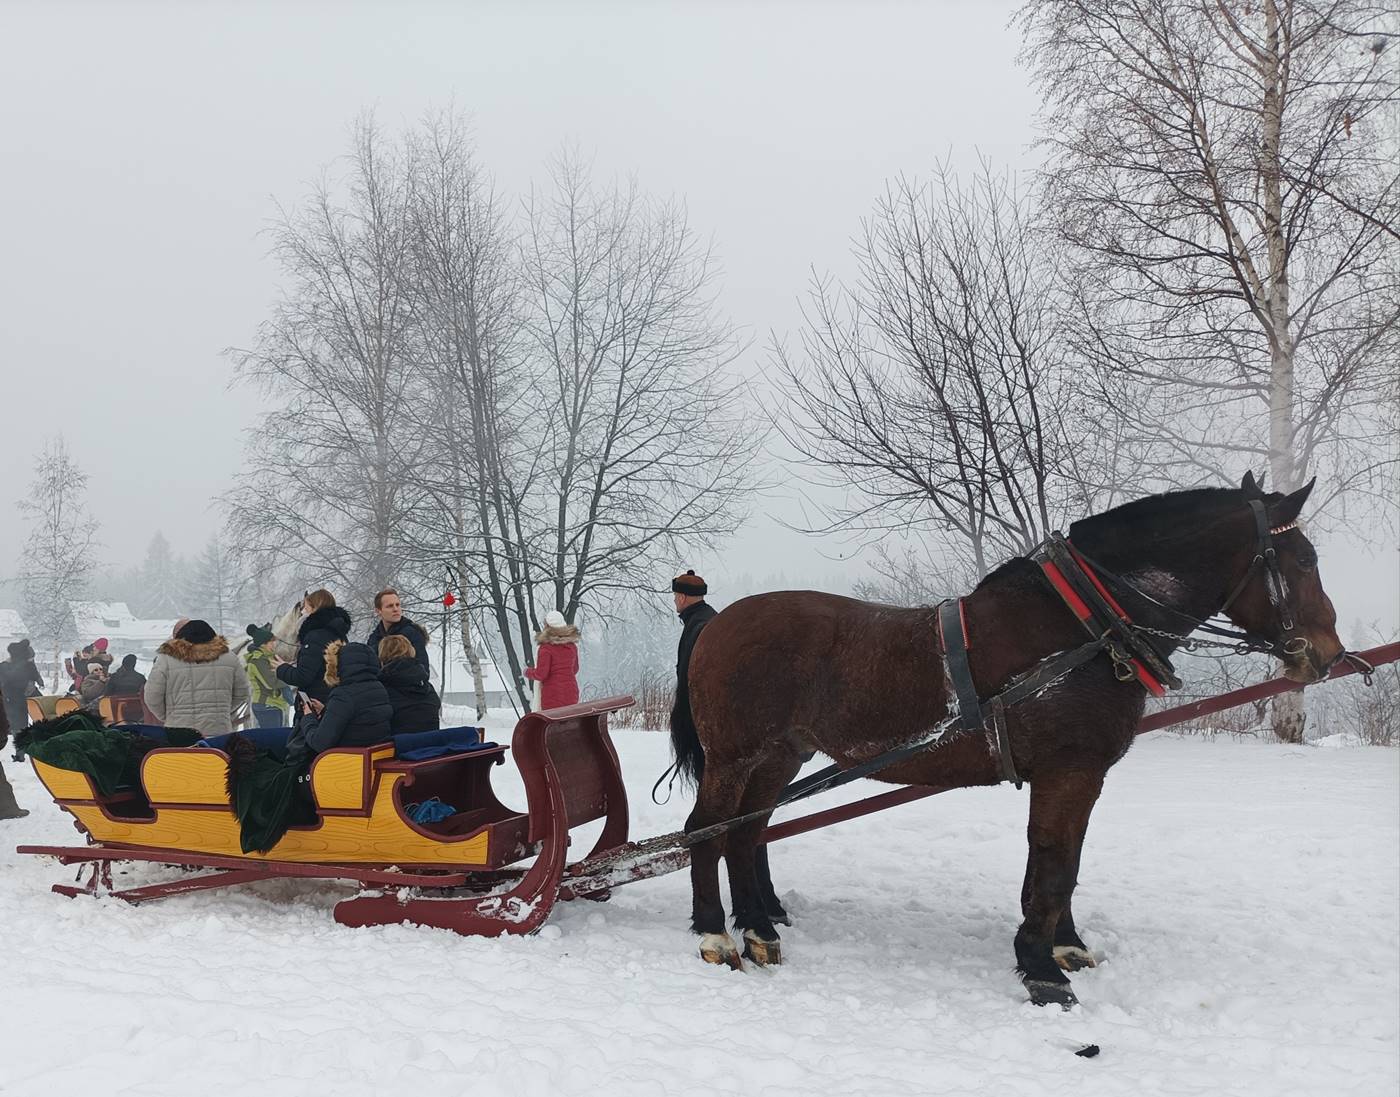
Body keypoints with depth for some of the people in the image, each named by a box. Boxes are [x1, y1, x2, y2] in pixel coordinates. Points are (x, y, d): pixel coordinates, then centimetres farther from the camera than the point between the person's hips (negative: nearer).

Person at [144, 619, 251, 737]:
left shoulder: (166, 660, 0)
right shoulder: (229, 657, 7)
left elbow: (152, 699, 0)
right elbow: (242, 694, 13)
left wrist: (167, 718, 17)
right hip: (220, 733, 2)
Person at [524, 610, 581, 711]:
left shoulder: (545, 648, -13)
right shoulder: (573, 646, 6)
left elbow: (540, 674, -13)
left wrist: (528, 671, 5)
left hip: (552, 696, -5)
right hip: (571, 694, 5)